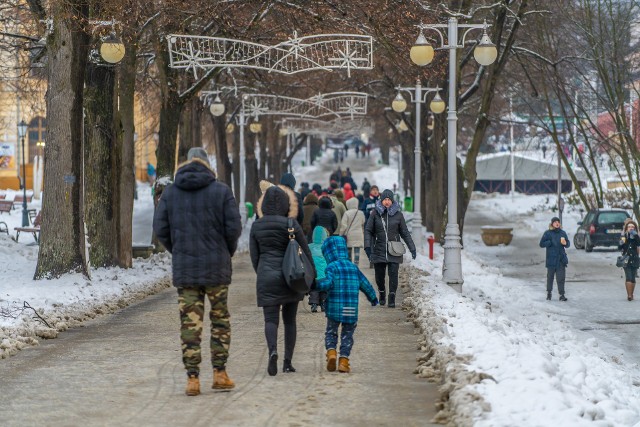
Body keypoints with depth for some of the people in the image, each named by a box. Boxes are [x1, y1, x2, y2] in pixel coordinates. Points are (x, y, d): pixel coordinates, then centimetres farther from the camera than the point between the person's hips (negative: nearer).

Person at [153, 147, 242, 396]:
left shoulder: (170, 193, 4)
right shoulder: (221, 191, -3)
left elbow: (160, 229, 1)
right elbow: (234, 227, -7)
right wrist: (228, 252, 10)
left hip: (184, 268, 1)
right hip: (217, 267, -1)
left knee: (190, 323, 1)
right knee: (220, 319, 10)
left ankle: (192, 378, -2)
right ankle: (219, 373, 9)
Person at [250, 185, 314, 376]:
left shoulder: (256, 226, 1)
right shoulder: (291, 224, -7)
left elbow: (254, 255, 6)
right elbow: (305, 252, -2)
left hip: (266, 276, 1)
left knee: (271, 319, 1)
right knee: (290, 320, 11)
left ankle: (273, 350, -27)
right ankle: (288, 361, 10)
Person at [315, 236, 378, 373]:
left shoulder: (331, 267, -4)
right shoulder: (353, 267, 12)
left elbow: (328, 283, -20)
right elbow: (365, 284, 18)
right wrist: (373, 298, 32)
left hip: (335, 308, -3)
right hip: (351, 310, 3)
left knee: (331, 332, 13)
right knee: (347, 334, 11)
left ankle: (331, 352, -9)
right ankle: (344, 360, 3)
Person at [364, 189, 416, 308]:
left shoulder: (398, 214, 3)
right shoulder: (375, 213, 1)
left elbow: (405, 233, 9)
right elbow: (368, 230, 3)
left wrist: (412, 248, 6)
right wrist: (367, 246, -9)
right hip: (379, 250, 1)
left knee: (393, 274, -10)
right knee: (379, 275, 8)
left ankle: (392, 298, -5)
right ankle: (382, 293, 34)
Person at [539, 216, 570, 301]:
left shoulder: (562, 233, 7)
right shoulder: (547, 233, 0)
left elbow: (568, 244, 11)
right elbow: (541, 244, -3)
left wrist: (565, 243, -12)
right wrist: (551, 242, -15)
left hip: (561, 259, 1)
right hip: (551, 258, -1)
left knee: (561, 277, -5)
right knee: (550, 276, 8)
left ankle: (562, 295, -5)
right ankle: (549, 293, 24)